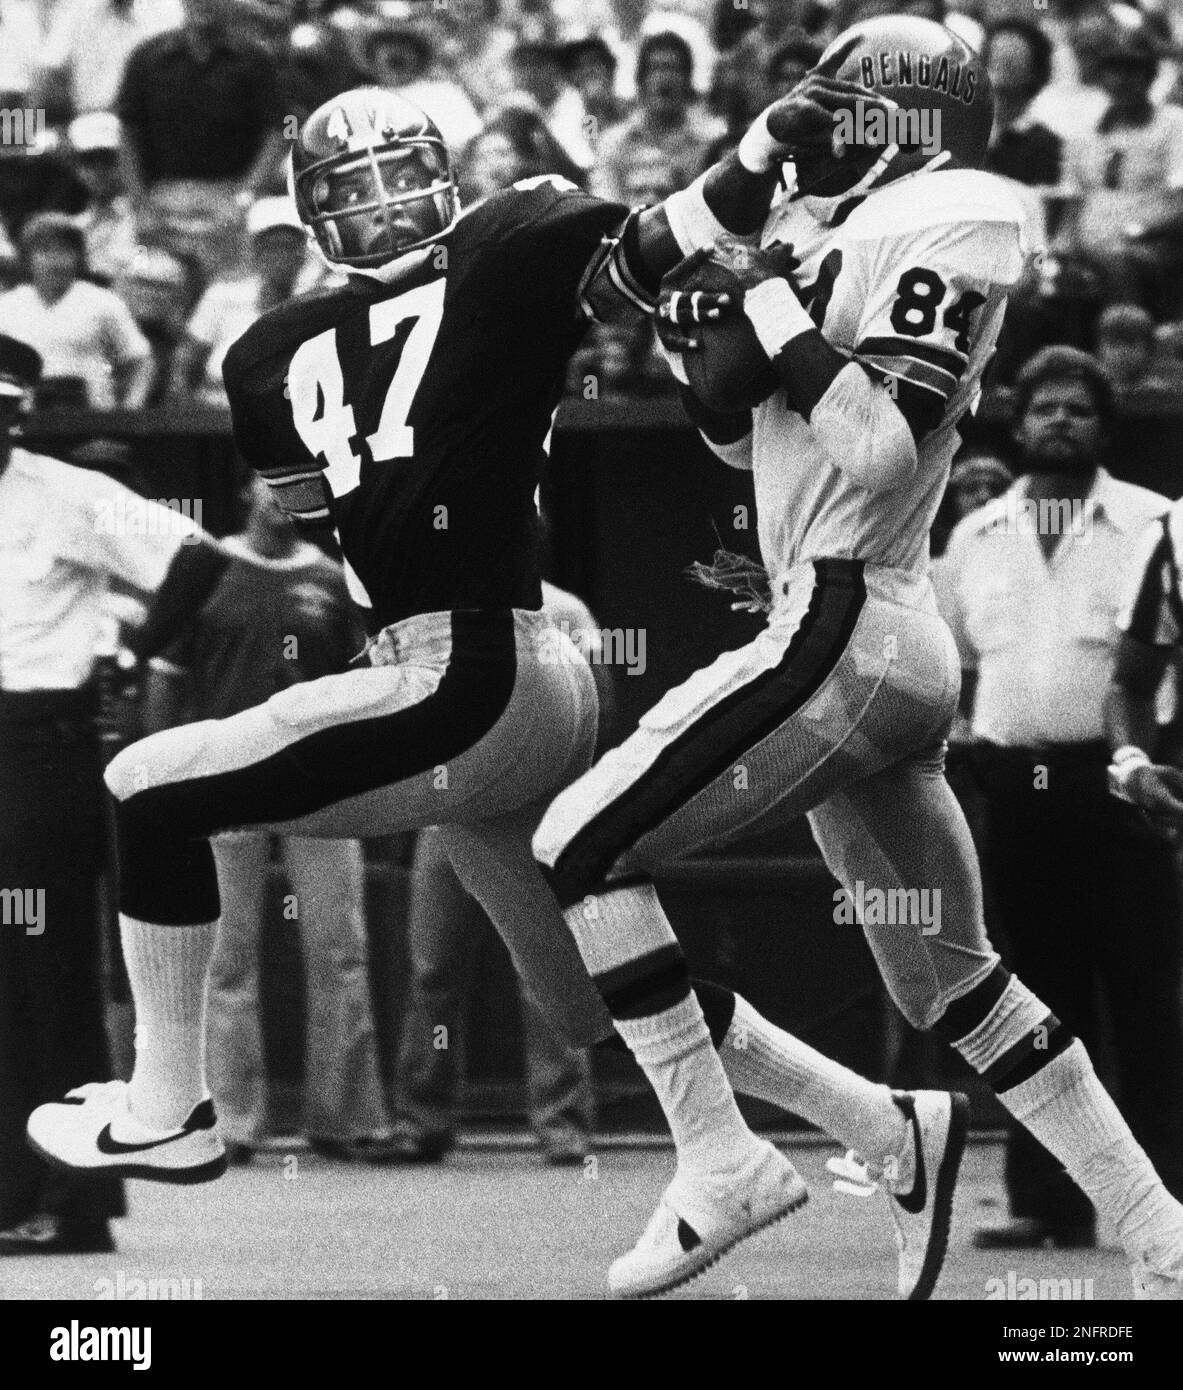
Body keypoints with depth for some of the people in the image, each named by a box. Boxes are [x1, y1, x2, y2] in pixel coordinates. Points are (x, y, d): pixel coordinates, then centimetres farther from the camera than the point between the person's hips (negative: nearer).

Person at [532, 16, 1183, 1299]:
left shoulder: (944, 226, -9)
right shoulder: (842, 233, 16)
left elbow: (877, 453, -19)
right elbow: (745, 444, 26)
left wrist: (775, 305, -15)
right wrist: (700, 339, 9)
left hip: (842, 634, -9)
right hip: (899, 650, 9)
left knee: (586, 847, -9)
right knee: (953, 979, 14)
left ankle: (719, 1166, -7)